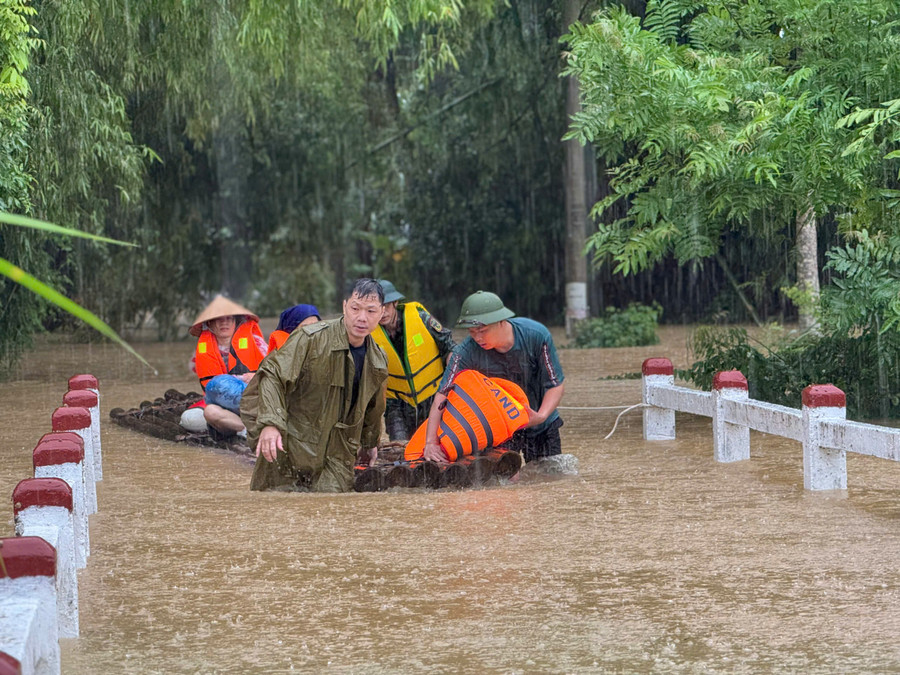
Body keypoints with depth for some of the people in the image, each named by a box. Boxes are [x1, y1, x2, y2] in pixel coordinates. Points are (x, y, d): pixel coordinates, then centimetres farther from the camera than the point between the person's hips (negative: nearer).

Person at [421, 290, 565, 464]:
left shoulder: (536, 335, -25)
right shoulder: (466, 352, -27)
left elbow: (556, 384, -17)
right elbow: (442, 396, -31)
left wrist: (541, 416, -36)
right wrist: (431, 443, -43)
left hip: (541, 424, 1)